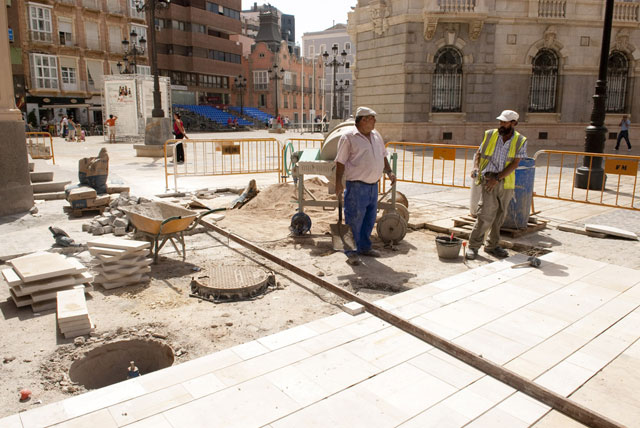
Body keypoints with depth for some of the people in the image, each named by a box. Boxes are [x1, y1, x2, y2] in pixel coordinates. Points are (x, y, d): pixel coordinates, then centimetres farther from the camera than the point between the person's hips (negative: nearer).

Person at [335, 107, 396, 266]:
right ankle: (351, 252, 9)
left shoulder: (376, 136, 13)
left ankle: (364, 247, 29)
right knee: (354, 219, -3)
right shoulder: (348, 137, -8)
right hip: (357, 186, -7)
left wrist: (389, 172, 12)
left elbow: (383, 156, 24)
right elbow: (340, 162, -10)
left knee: (370, 219, 15)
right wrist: (338, 183, -15)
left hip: (373, 185, 7)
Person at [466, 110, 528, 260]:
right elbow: (478, 153, 10)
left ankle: (492, 245, 24)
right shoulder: (490, 135, 2)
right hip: (489, 178, -2)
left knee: (500, 215, 10)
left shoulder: (520, 141, 0)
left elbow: (514, 164, -7)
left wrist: (497, 178, -16)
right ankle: (473, 245, 0)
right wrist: (476, 167, -9)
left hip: (506, 182, 2)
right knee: (486, 214, -11)